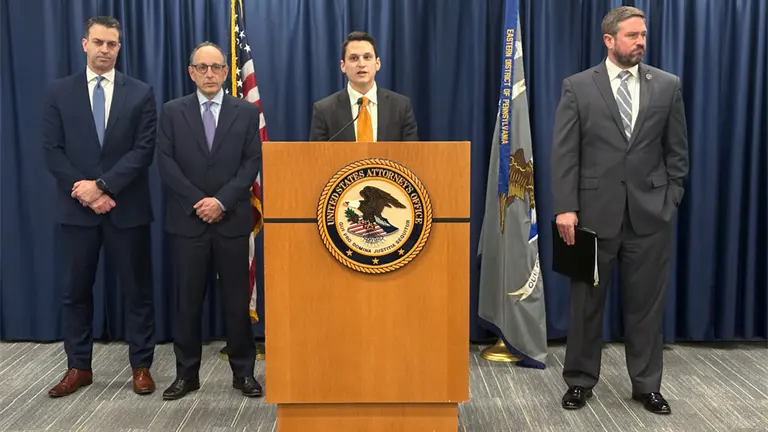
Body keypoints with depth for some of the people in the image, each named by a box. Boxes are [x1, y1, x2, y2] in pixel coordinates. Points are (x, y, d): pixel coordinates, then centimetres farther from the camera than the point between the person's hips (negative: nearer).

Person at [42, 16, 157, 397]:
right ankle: (78, 367, 23)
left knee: (137, 290, 5)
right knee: (76, 290, 10)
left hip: (127, 208, -1)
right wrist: (86, 192, -11)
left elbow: (144, 150, -6)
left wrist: (102, 185, -15)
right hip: (77, 208, 1)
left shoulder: (140, 93, 2)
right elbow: (52, 151, 0)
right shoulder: (59, 92, 5)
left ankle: (141, 366, 17)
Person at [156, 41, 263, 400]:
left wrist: (222, 201, -12)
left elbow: (252, 163, -2)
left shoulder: (246, 112, 5)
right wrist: (197, 202, -11)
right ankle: (187, 373, 16)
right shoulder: (173, 112, 6)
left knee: (237, 299, 4)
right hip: (187, 220, 0)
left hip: (232, 219, 0)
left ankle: (243, 371, 15)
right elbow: (166, 163, -1)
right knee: (188, 299, 6)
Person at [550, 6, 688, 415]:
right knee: (586, 302, 9)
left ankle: (647, 385, 24)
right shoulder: (578, 87, 0)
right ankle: (580, 380, 24)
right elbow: (564, 154, -5)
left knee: (646, 304, 9)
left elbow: (677, 151, 8)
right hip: (594, 211, -1)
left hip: (650, 213, 2)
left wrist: (670, 201, 1)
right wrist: (565, 207, -12)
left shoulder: (667, 86, 6)